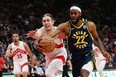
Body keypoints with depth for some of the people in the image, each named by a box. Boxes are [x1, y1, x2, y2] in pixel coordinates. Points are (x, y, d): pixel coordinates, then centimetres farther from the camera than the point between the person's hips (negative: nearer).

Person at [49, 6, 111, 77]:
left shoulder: (90, 25, -5)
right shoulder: (66, 26, -11)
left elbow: (97, 39, 9)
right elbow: (51, 35, -23)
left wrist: (104, 52, -3)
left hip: (88, 55, -2)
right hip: (75, 58, 2)